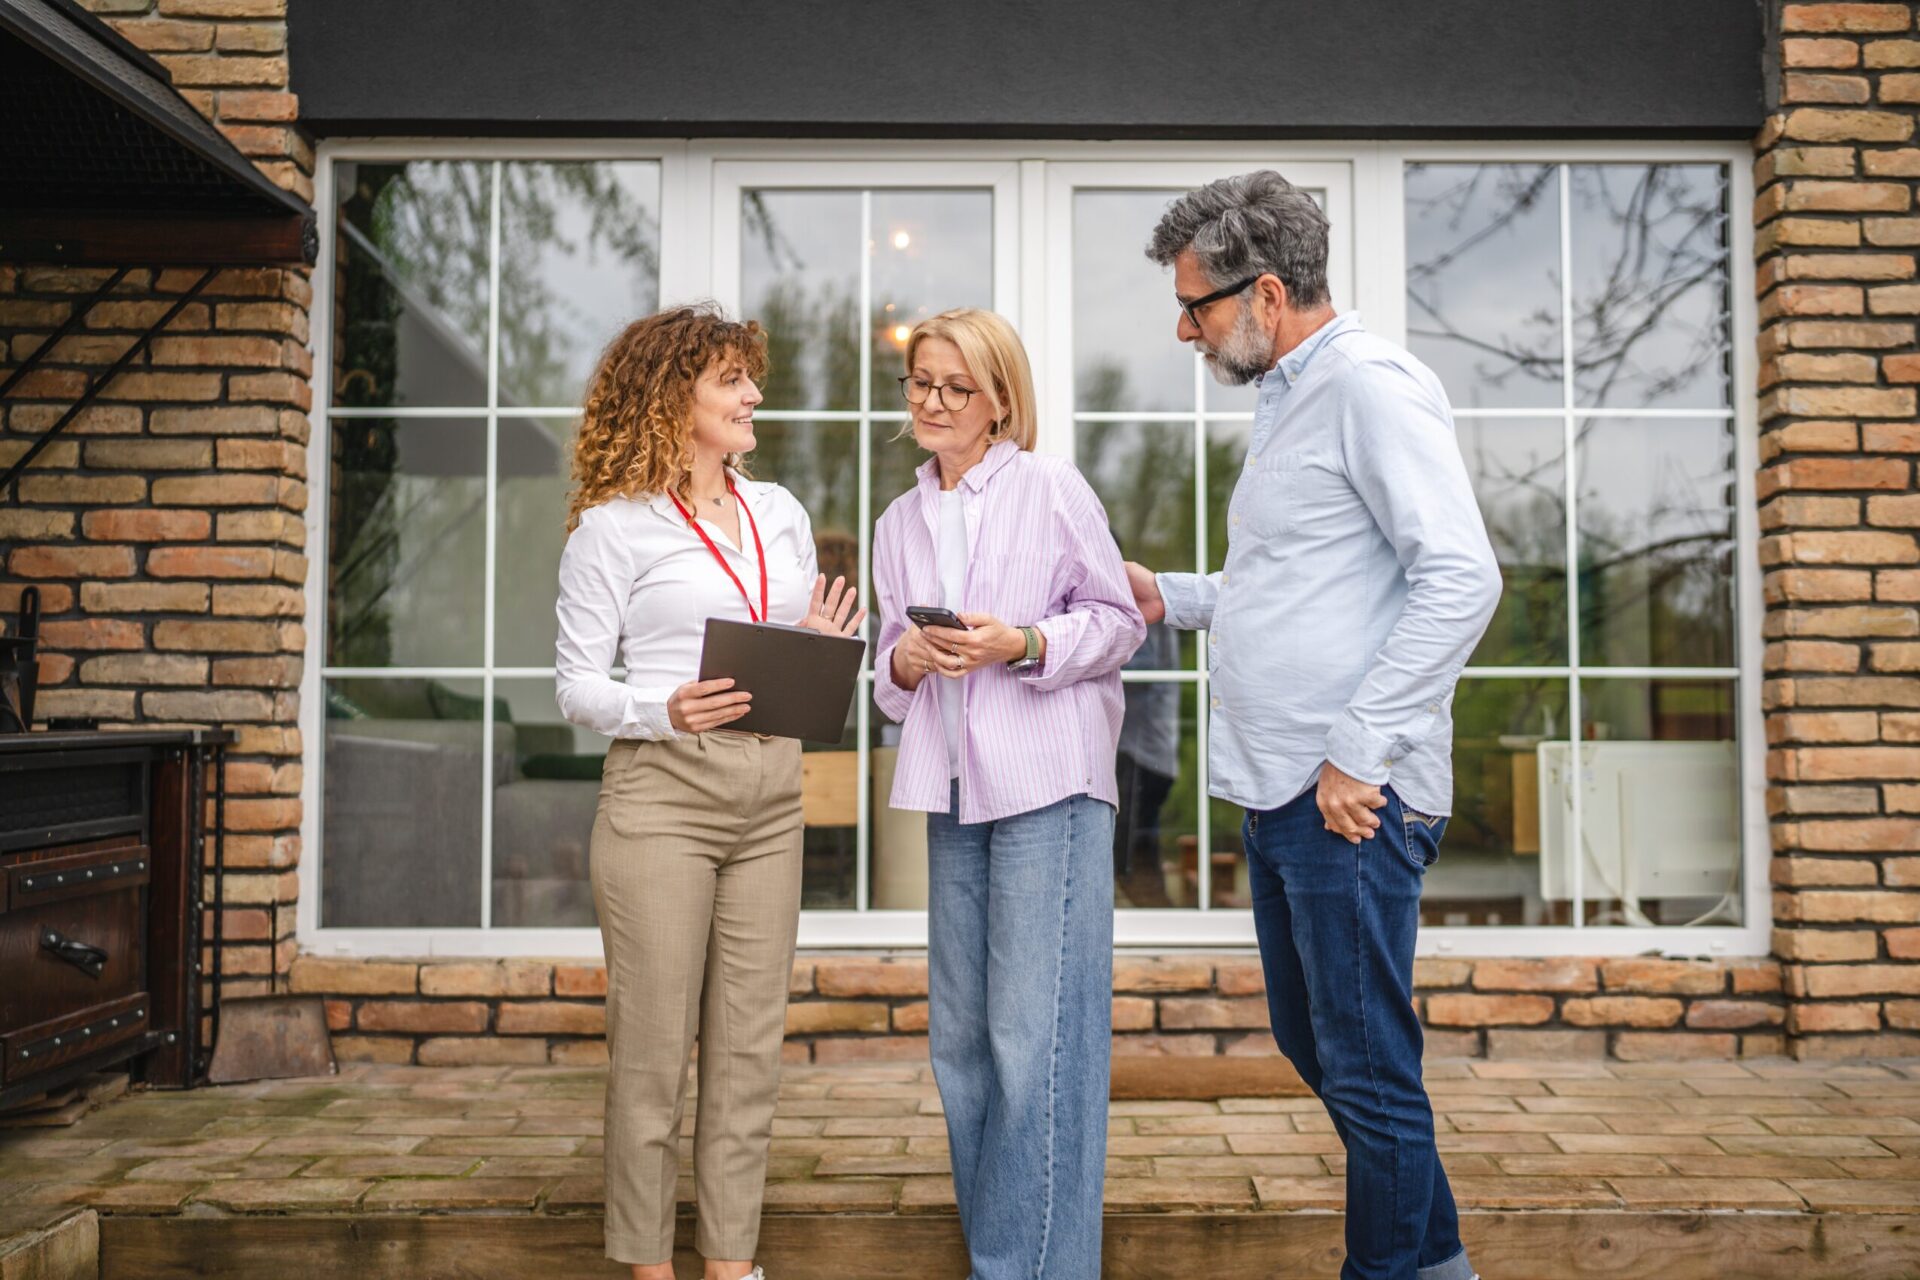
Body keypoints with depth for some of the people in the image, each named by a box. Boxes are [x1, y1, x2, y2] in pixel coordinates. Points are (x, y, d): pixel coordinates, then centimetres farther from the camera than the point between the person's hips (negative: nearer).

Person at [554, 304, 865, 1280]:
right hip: (661, 795, -5)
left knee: (751, 1046, 9)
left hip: (770, 798, 5)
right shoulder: (614, 527, -2)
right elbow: (576, 681, -3)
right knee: (654, 1045, 2)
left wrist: (821, 651, -2)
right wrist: (665, 711, -21)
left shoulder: (780, 513, 15)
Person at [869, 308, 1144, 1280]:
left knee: (1033, 1037, -8)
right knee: (960, 1035, 10)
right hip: (951, 790, 6)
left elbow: (1117, 621, 0)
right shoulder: (898, 524, 17)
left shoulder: (1052, 488, 1)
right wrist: (904, 662, -1)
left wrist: (1021, 644, -14)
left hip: (1048, 782, -6)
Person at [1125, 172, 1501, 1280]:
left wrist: (1357, 753, -21)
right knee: (1313, 1040, 20)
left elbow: (1461, 577, -20)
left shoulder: (1371, 385, -11)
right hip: (1279, 787, 11)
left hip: (1354, 797, -10)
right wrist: (1168, 597, 18)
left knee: (1367, 1067, 1)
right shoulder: (1288, 400, 19)